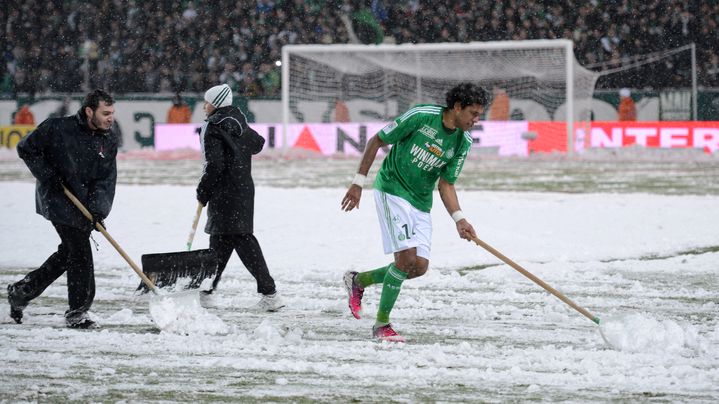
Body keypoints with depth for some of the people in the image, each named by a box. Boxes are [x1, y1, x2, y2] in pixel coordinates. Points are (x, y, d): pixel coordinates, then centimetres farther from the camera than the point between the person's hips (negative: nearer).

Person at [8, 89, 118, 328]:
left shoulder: (109, 142, 2)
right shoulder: (58, 128, -12)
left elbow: (106, 180, -3)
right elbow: (26, 148, -3)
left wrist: (98, 210, -18)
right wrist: (48, 175, -12)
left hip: (84, 203, 7)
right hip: (58, 200, -7)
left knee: (68, 253, 13)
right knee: (80, 251, -11)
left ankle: (22, 291, 28)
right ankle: (77, 312, -4)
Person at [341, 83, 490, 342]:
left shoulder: (463, 143, -1)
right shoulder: (421, 116, -17)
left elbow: (446, 185, 5)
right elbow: (377, 141, -8)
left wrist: (459, 219, -11)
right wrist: (358, 183, -9)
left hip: (421, 203, 7)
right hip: (392, 190, -7)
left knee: (419, 267, -1)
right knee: (406, 257, -19)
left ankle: (358, 281, 21)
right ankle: (382, 325, -6)